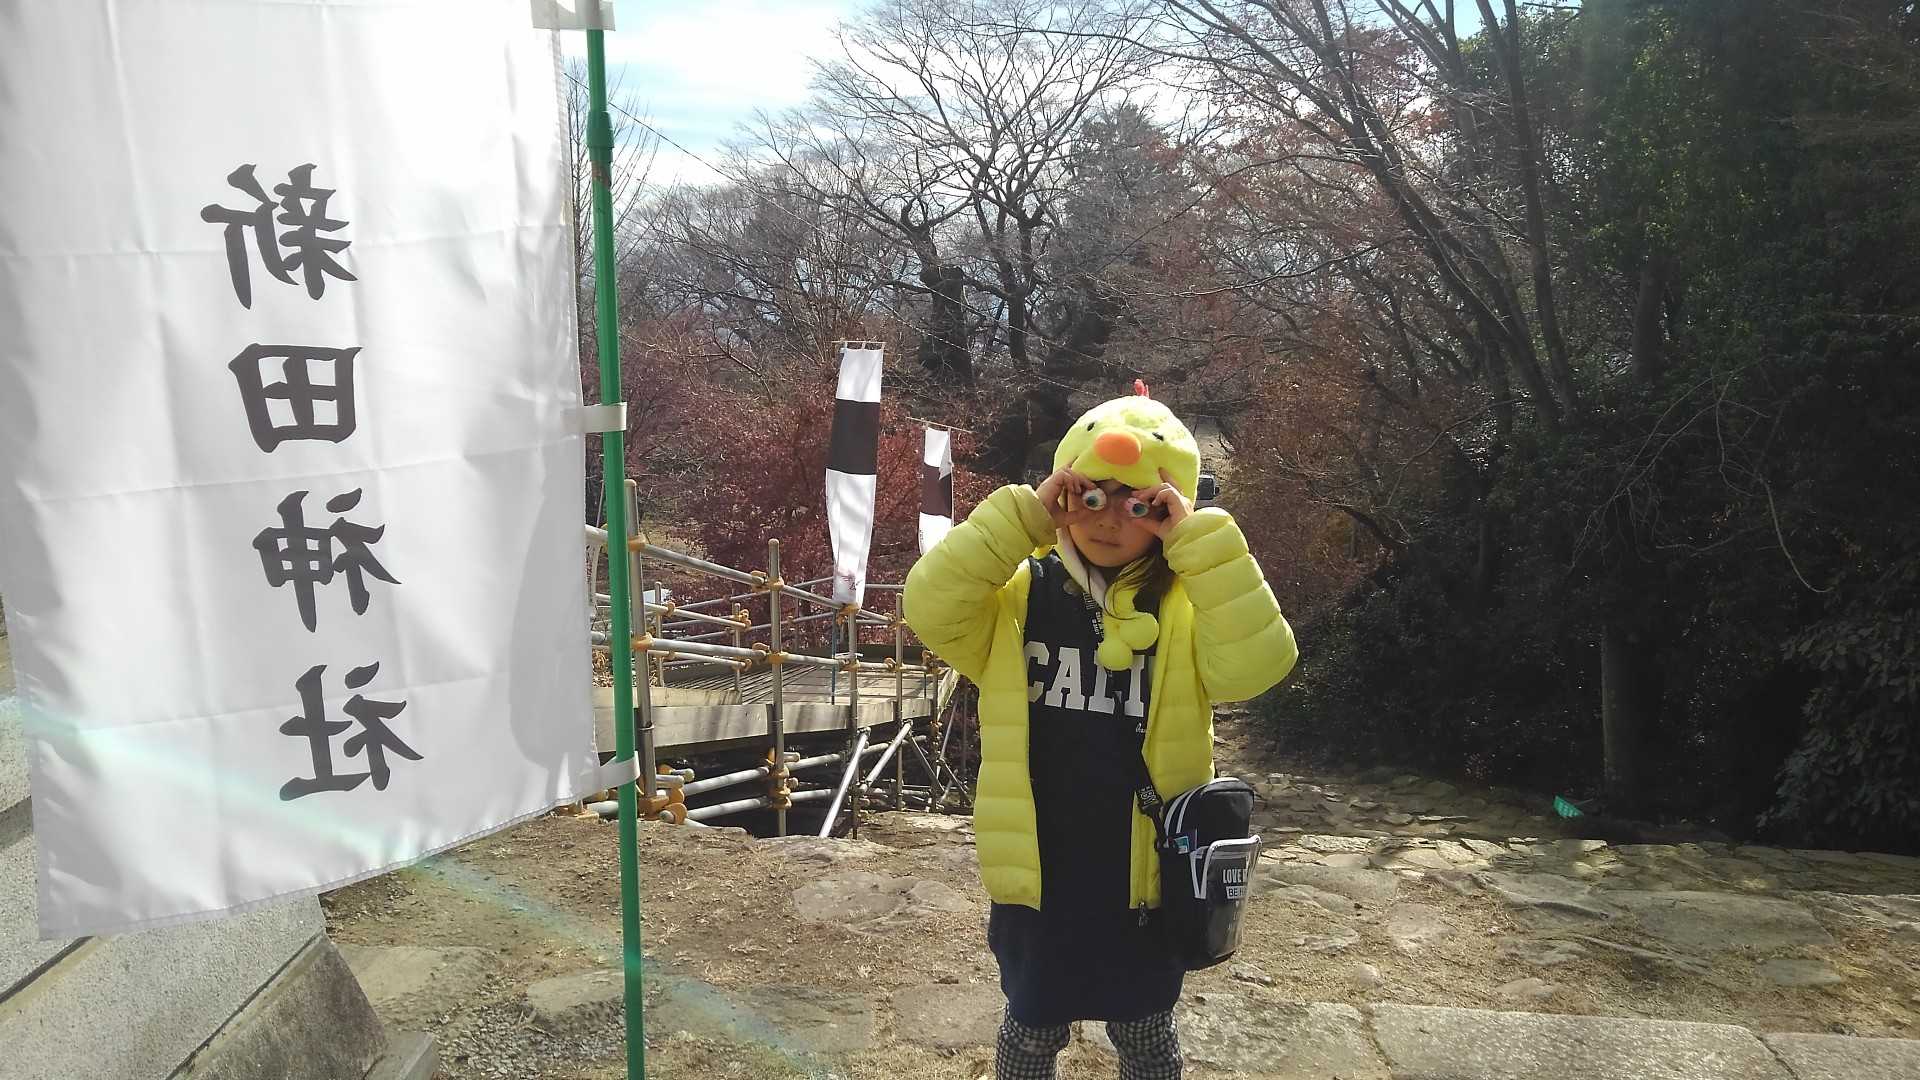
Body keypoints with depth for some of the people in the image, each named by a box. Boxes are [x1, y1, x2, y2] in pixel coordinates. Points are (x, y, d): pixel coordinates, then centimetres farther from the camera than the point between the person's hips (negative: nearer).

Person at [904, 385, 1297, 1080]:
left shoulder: (1186, 604, -6)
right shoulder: (1018, 594, -4)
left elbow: (1255, 665, -23)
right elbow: (930, 608, -20)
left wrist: (1199, 541, -26)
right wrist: (1022, 518, -24)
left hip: (1143, 876, 0)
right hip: (1038, 874, 0)